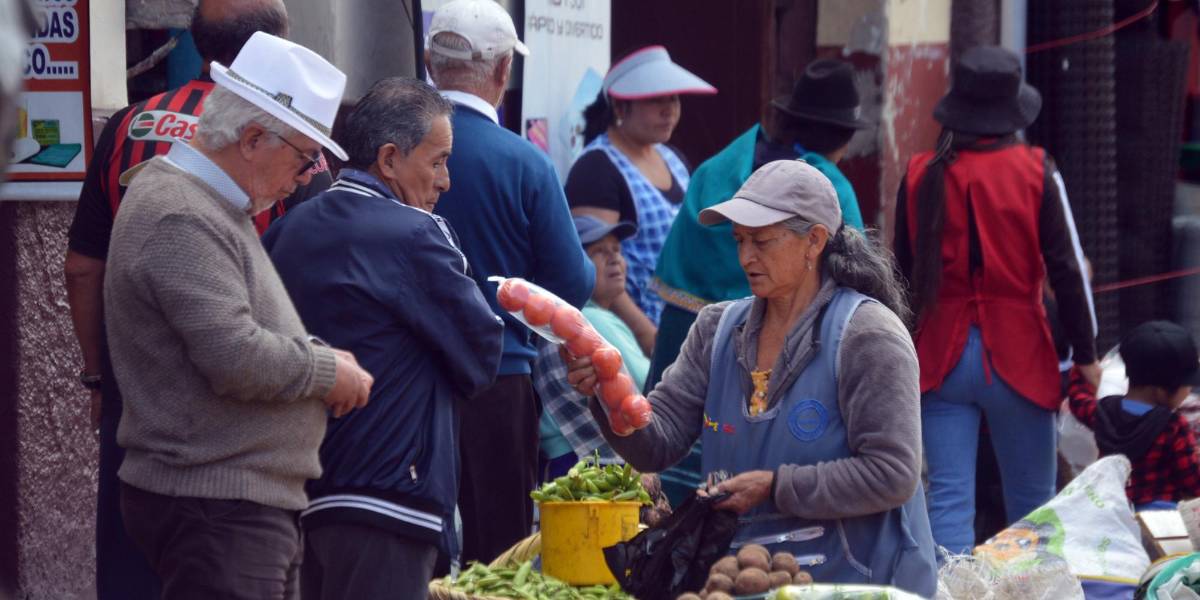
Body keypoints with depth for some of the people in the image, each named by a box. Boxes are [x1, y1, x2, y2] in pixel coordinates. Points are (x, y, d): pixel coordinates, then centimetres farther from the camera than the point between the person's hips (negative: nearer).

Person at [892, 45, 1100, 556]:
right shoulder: (1033, 171, -6)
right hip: (1017, 355, -2)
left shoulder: (921, 175, 1)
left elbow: (905, 273, 7)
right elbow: (1063, 270, -6)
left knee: (948, 500, 1)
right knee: (1032, 509, 10)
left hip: (941, 357, 2)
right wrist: (1085, 356, 0)